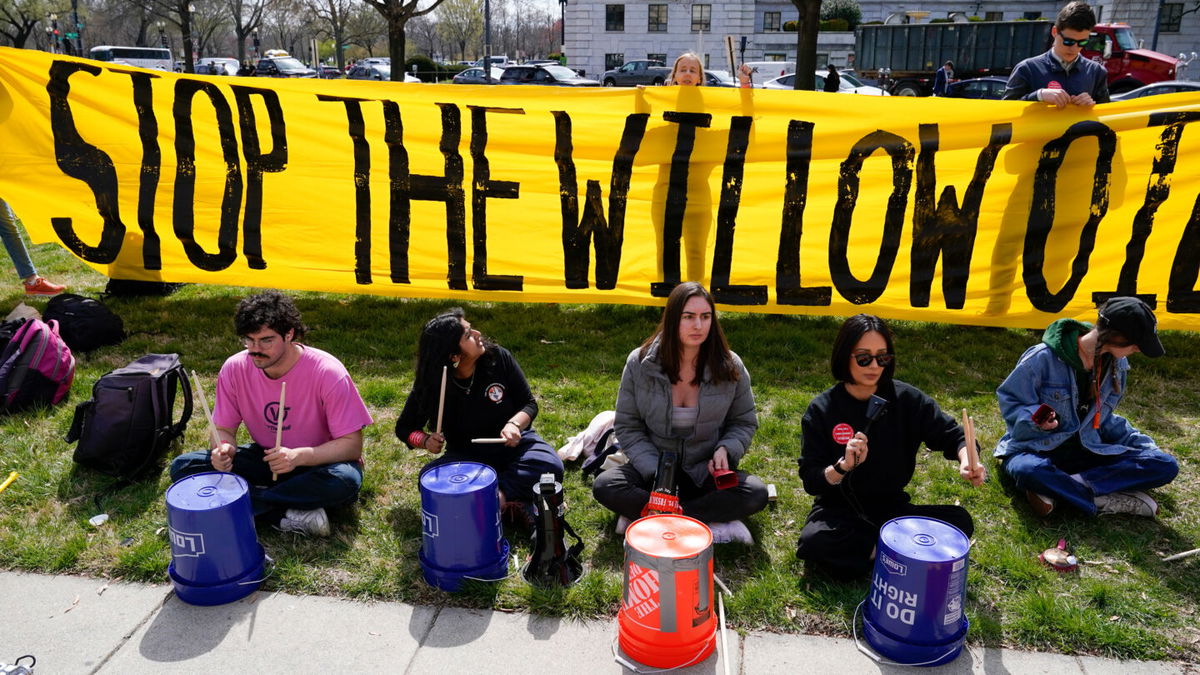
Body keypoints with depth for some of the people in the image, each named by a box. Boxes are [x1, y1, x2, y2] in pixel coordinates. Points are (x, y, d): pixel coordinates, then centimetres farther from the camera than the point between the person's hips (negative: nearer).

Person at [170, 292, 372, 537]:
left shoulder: (328, 372, -23)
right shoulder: (235, 368, -12)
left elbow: (352, 444, -21)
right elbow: (224, 429, -1)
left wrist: (299, 456, -36)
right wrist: (223, 448, -26)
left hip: (317, 462, -4)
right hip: (265, 458, 5)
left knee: (346, 481, -37)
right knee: (183, 467, -13)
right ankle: (290, 515, -23)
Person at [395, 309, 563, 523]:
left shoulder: (498, 357, -13)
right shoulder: (430, 385, -14)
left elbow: (529, 403, -4)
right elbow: (405, 427, 1)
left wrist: (515, 424, -26)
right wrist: (425, 440, -22)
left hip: (513, 442, 0)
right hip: (466, 456, 0)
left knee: (550, 466, -30)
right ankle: (513, 500, -32)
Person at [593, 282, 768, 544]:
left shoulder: (729, 367, -7)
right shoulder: (640, 363, -10)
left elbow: (744, 422, 6)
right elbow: (627, 426, -4)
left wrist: (726, 449, -15)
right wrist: (655, 471, -17)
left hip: (706, 472, 1)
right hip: (652, 468, 0)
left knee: (756, 494, -28)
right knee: (605, 486, -28)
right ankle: (713, 523, -26)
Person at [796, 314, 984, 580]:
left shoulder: (906, 399, -4)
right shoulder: (822, 410, -9)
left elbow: (951, 434, -3)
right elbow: (810, 480, -11)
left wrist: (967, 459, -27)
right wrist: (843, 466, -32)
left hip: (892, 508, 3)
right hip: (840, 512, -2)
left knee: (960, 521, -19)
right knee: (814, 542, -34)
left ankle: (872, 550, -13)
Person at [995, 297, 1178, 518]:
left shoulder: (1118, 365, 5)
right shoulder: (1044, 358, -17)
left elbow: (1103, 418, 16)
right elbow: (1010, 400, -10)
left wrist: (1143, 445, 8)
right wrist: (1036, 419, -28)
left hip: (1087, 450, 7)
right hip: (1037, 449, -6)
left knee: (1166, 466, -16)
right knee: (1030, 471, -43)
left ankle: (1057, 488, -24)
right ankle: (1107, 501, -24)